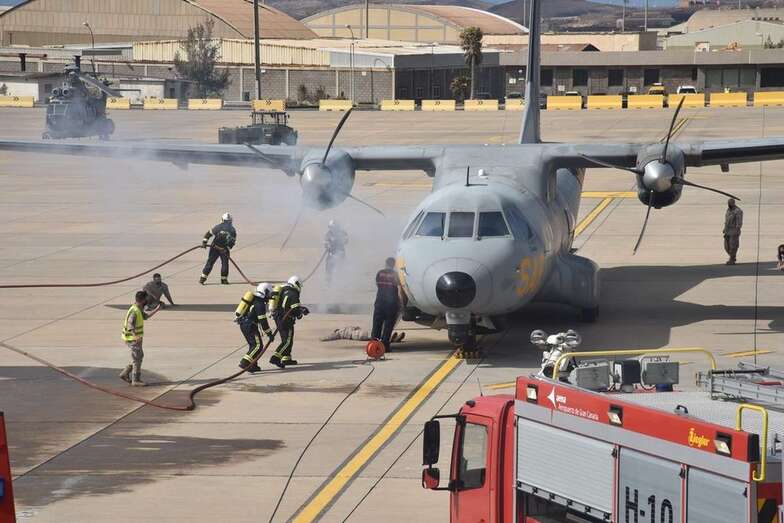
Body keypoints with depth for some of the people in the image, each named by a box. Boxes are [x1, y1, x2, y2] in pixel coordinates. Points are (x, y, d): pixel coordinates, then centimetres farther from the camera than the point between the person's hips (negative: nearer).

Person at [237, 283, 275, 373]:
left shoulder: (253, 298, 12)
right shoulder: (260, 304, -16)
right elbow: (263, 321, -18)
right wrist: (269, 333, -14)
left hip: (243, 324, 10)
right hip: (249, 326, -10)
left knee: (253, 344, 18)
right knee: (258, 345, -9)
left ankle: (253, 365, 19)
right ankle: (244, 363, -18)